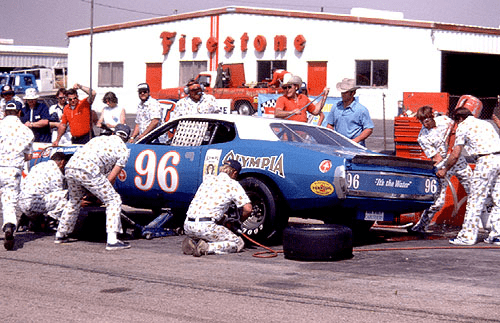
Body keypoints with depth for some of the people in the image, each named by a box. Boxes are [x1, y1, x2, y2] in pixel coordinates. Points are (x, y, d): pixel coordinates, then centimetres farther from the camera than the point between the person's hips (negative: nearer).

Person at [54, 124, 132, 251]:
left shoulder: (100, 138, 31)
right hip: (88, 171, -6)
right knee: (114, 201, 5)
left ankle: (60, 235, 39)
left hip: (70, 167, 6)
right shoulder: (123, 150, 15)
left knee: (74, 200, 30)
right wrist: (101, 192, 26)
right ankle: (112, 240, -5)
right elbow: (111, 177, 10)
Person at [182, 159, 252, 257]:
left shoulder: (208, 179, 20)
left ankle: (191, 243, 4)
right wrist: (240, 221, 21)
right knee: (239, 243, 5)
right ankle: (207, 248, -15)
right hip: (205, 226, -6)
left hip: (187, 226, 6)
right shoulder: (233, 185, 5)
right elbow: (248, 208, -1)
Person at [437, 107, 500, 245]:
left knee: (475, 199, -1)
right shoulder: (485, 123, 26)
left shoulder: (463, 127, 6)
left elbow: (455, 155, 4)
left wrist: (444, 170, 18)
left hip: (486, 161, -7)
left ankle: (468, 235, 2)